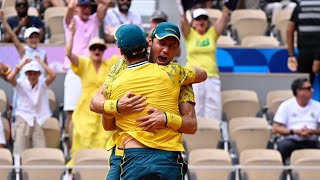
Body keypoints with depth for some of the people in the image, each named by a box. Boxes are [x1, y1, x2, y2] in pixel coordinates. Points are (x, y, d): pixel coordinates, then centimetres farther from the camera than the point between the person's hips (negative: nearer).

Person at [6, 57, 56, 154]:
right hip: (23, 118, -1)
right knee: (20, 150, -6)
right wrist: (21, 64, -16)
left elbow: (52, 75, -18)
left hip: (39, 120, 1)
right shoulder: (21, 83, -3)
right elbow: (10, 78, -22)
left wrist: (40, 62, -14)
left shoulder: (42, 83, -1)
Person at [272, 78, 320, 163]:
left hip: (311, 142, 2)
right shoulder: (286, 105, 3)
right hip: (292, 140, -2)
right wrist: (294, 131, -13)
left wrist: (312, 131, -15)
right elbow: (275, 129, -2)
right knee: (283, 145, -36)